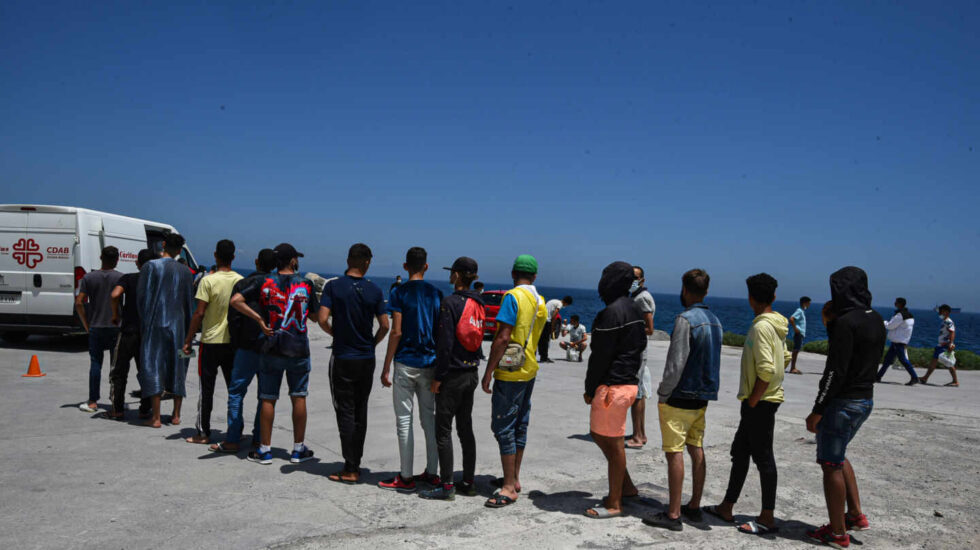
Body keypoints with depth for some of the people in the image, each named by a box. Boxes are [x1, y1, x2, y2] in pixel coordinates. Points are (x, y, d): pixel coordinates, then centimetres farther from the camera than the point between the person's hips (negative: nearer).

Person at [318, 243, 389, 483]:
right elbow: (384, 326, -2)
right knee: (360, 413, 13)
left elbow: (323, 320, -14)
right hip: (366, 359, 3)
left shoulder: (334, 286, -7)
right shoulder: (374, 291, -1)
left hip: (342, 358, -3)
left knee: (346, 413, 1)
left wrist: (336, 334, 6)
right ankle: (355, 465, 21)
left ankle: (350, 470, 1)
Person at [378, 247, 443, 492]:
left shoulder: (399, 292, -8)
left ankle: (406, 478, 6)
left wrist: (386, 368, -6)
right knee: (429, 418, 13)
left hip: (405, 364, -4)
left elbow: (396, 332, -12)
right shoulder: (436, 293, 4)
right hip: (430, 363, 4)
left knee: (404, 421, 2)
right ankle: (432, 473, 19)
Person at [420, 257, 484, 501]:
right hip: (471, 373, 8)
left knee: (443, 430, -1)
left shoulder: (450, 302, -15)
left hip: (452, 374, -8)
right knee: (465, 428, 14)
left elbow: (445, 342, -18)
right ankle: (468, 482, 20)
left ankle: (447, 485, 2)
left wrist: (438, 377, -13)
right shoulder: (478, 304, 9)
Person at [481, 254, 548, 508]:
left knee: (504, 428, -5)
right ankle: (514, 478, 25)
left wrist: (488, 371, -16)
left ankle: (509, 489, -2)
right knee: (520, 425, 15)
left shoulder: (513, 297, -15)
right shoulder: (541, 302, 10)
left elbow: (503, 338, -20)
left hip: (509, 373, -9)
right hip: (529, 371, 9)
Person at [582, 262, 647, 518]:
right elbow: (640, 347, 17)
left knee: (614, 443, 0)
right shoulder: (635, 309, 12)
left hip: (612, 386, -10)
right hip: (630, 382, 10)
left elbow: (601, 355, -17)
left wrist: (589, 389, -8)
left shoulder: (611, 312, -18)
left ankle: (614, 504, 11)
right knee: (598, 433, 20)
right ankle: (626, 487, 27)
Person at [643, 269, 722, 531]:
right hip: (703, 396, 8)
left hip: (681, 398, -8)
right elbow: (714, 362, 15)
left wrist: (662, 394, -10)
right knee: (696, 450, 13)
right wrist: (706, 391, 18)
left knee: (674, 453, -4)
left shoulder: (686, 319, -17)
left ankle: (673, 514, 0)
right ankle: (694, 506, 22)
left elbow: (676, 363, -19)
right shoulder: (715, 321, 10)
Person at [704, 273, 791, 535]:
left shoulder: (761, 327, -20)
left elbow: (766, 369, -27)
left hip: (760, 401, -10)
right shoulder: (777, 325, 10)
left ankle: (767, 517, 10)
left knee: (763, 457, -1)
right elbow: (785, 358, 20)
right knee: (740, 452, 15)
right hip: (768, 398, 10)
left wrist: (752, 400, -17)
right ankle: (726, 507, 25)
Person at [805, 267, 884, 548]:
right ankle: (856, 515, 28)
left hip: (843, 402, -9)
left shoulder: (846, 322, -21)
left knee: (831, 464, 3)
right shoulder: (876, 320, 7)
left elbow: (835, 372, -23)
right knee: (838, 456, 26)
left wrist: (817, 411, -17)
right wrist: (833, 323, 9)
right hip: (866, 399, 9)